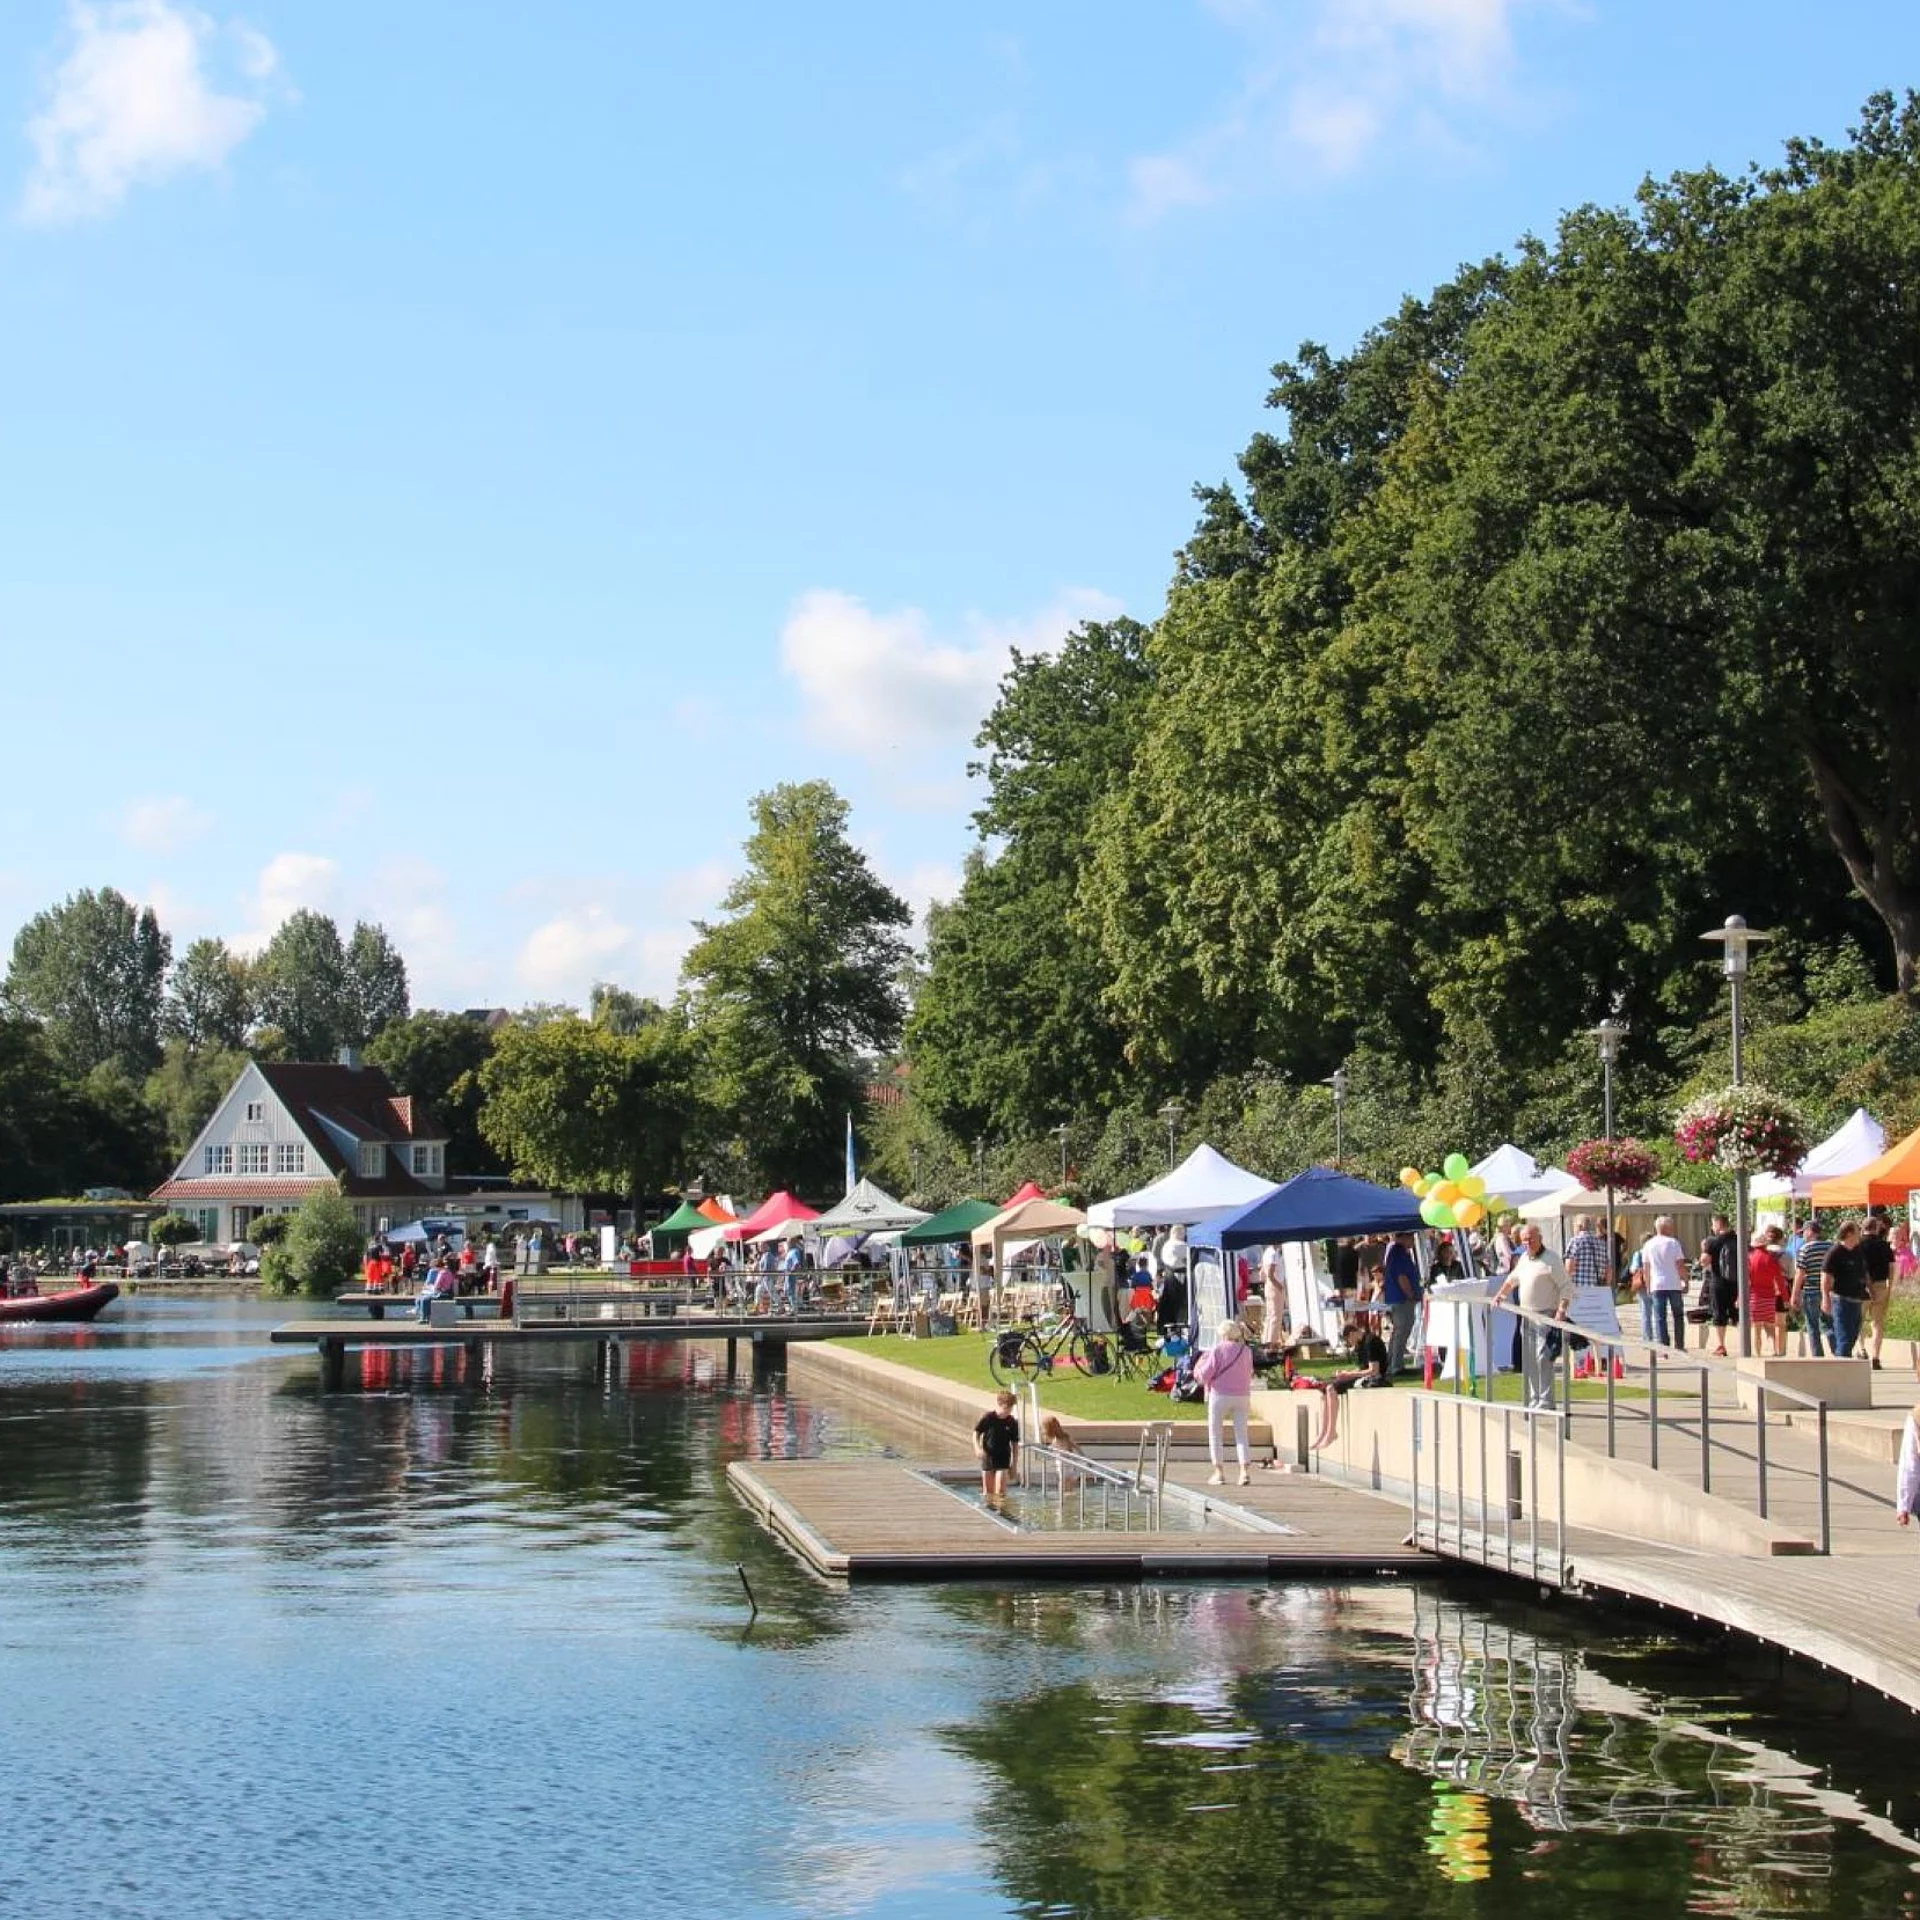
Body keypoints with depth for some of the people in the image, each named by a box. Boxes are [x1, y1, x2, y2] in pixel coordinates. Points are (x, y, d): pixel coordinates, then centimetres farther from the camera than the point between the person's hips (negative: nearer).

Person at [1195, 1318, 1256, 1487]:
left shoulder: (1217, 1350, -10)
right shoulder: (1246, 1351, 3)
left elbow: (1204, 1374, -10)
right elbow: (1249, 1375, 12)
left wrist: (1198, 1369, 11)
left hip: (1220, 1395, -4)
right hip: (1242, 1396, 4)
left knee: (1215, 1434, 8)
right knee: (1241, 1435, 7)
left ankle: (1219, 1472, 7)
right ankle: (1244, 1470, -6)